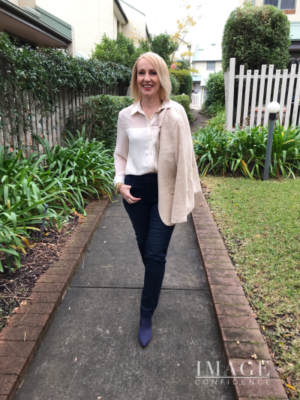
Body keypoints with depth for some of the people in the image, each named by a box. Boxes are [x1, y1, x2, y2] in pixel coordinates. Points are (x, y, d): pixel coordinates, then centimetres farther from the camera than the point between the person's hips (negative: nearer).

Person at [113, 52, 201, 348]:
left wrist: (183, 196, -7)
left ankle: (146, 316, 17)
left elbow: (183, 156, -5)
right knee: (144, 246, 17)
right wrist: (119, 183, -5)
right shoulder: (125, 115, 2)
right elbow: (121, 154, 10)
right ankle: (154, 282, 48)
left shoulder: (176, 113, -6)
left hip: (164, 189, -2)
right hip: (135, 188, 3)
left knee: (155, 253, 0)